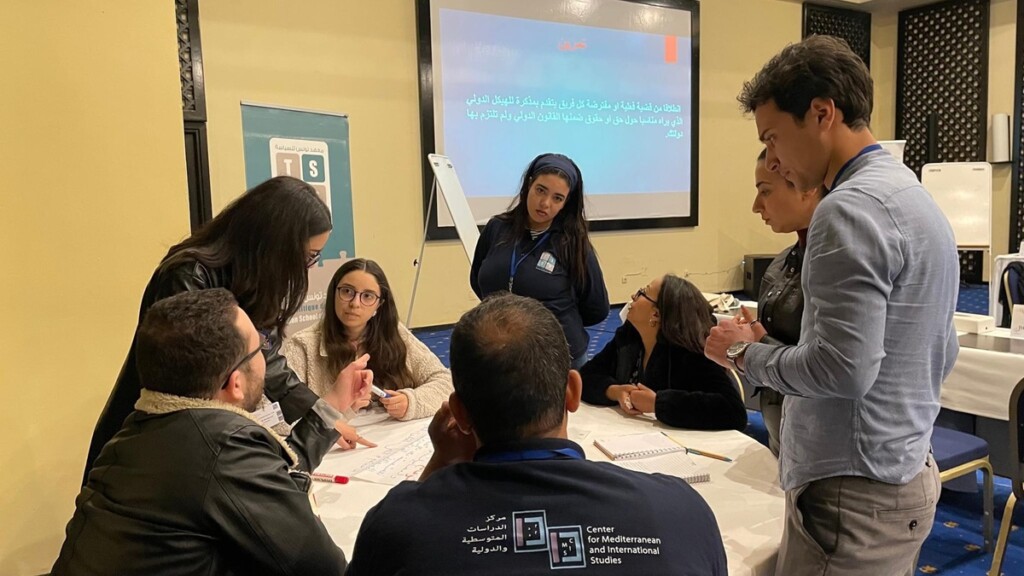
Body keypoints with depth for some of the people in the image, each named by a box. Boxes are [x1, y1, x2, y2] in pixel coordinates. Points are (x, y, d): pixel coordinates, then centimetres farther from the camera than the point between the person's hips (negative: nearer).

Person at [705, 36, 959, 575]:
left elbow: (844, 367, -25)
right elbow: (941, 352, 17)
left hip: (854, 494, -10)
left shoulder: (850, 208, -20)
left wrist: (745, 353, -12)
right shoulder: (915, 196, 12)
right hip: (906, 471, 10)